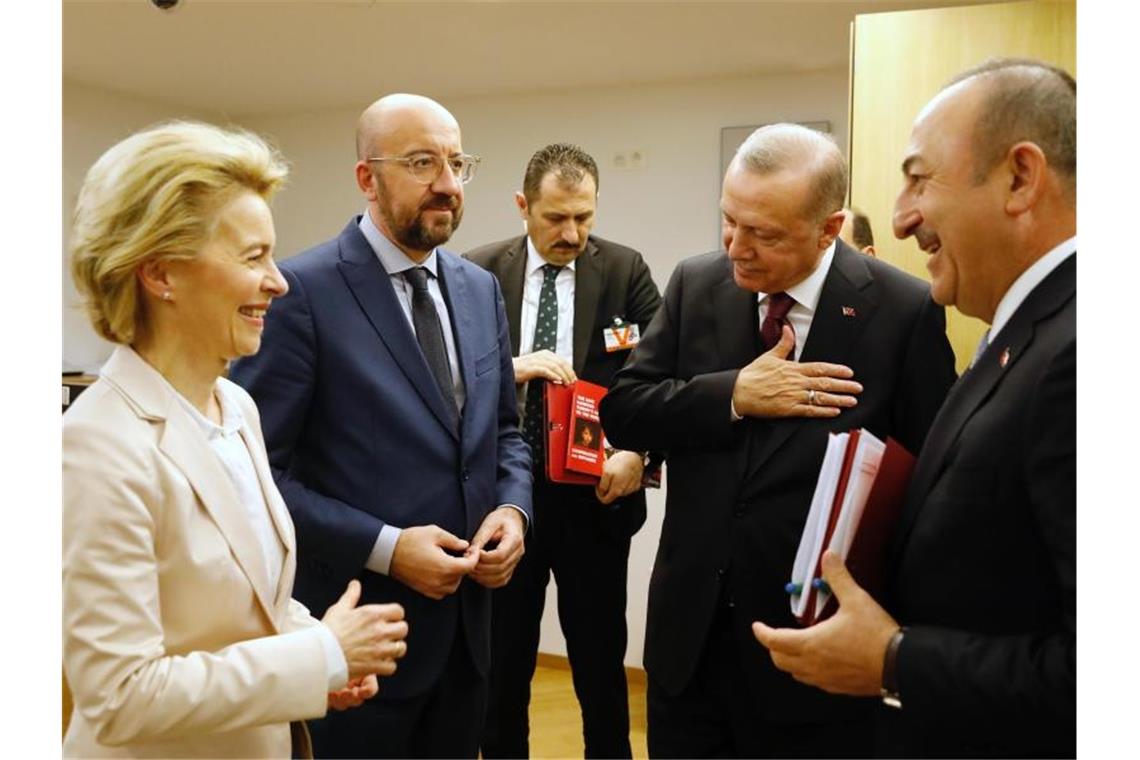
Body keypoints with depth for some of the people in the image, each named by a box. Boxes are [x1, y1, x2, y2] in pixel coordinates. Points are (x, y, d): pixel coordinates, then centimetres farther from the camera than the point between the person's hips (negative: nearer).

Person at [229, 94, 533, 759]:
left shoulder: (480, 288, 7)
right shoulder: (302, 291, -14)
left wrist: (513, 508, -5)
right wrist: (383, 547, -20)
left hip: (466, 620, 6)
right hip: (358, 628, -6)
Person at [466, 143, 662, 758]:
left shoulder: (626, 270, -1)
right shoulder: (479, 272, -1)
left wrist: (639, 453, -17)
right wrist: (513, 369, -21)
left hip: (594, 495, 0)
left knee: (601, 663, 13)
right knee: (501, 661, 15)